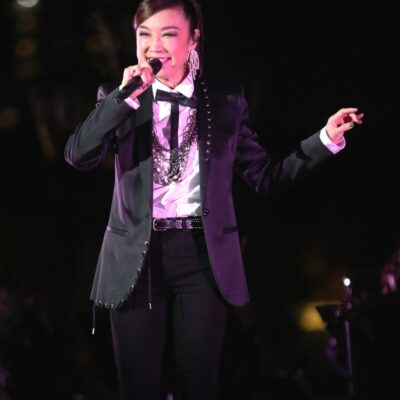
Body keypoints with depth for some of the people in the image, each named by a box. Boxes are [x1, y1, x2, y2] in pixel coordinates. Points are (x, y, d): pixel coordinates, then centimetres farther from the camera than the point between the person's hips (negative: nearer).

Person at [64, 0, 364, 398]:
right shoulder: (118, 99, 5)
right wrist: (126, 96, -19)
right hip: (138, 257, 0)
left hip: (203, 255, 0)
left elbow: (267, 176, 8)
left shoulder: (226, 100, 7)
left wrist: (326, 139, -2)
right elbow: (77, 156, -11)